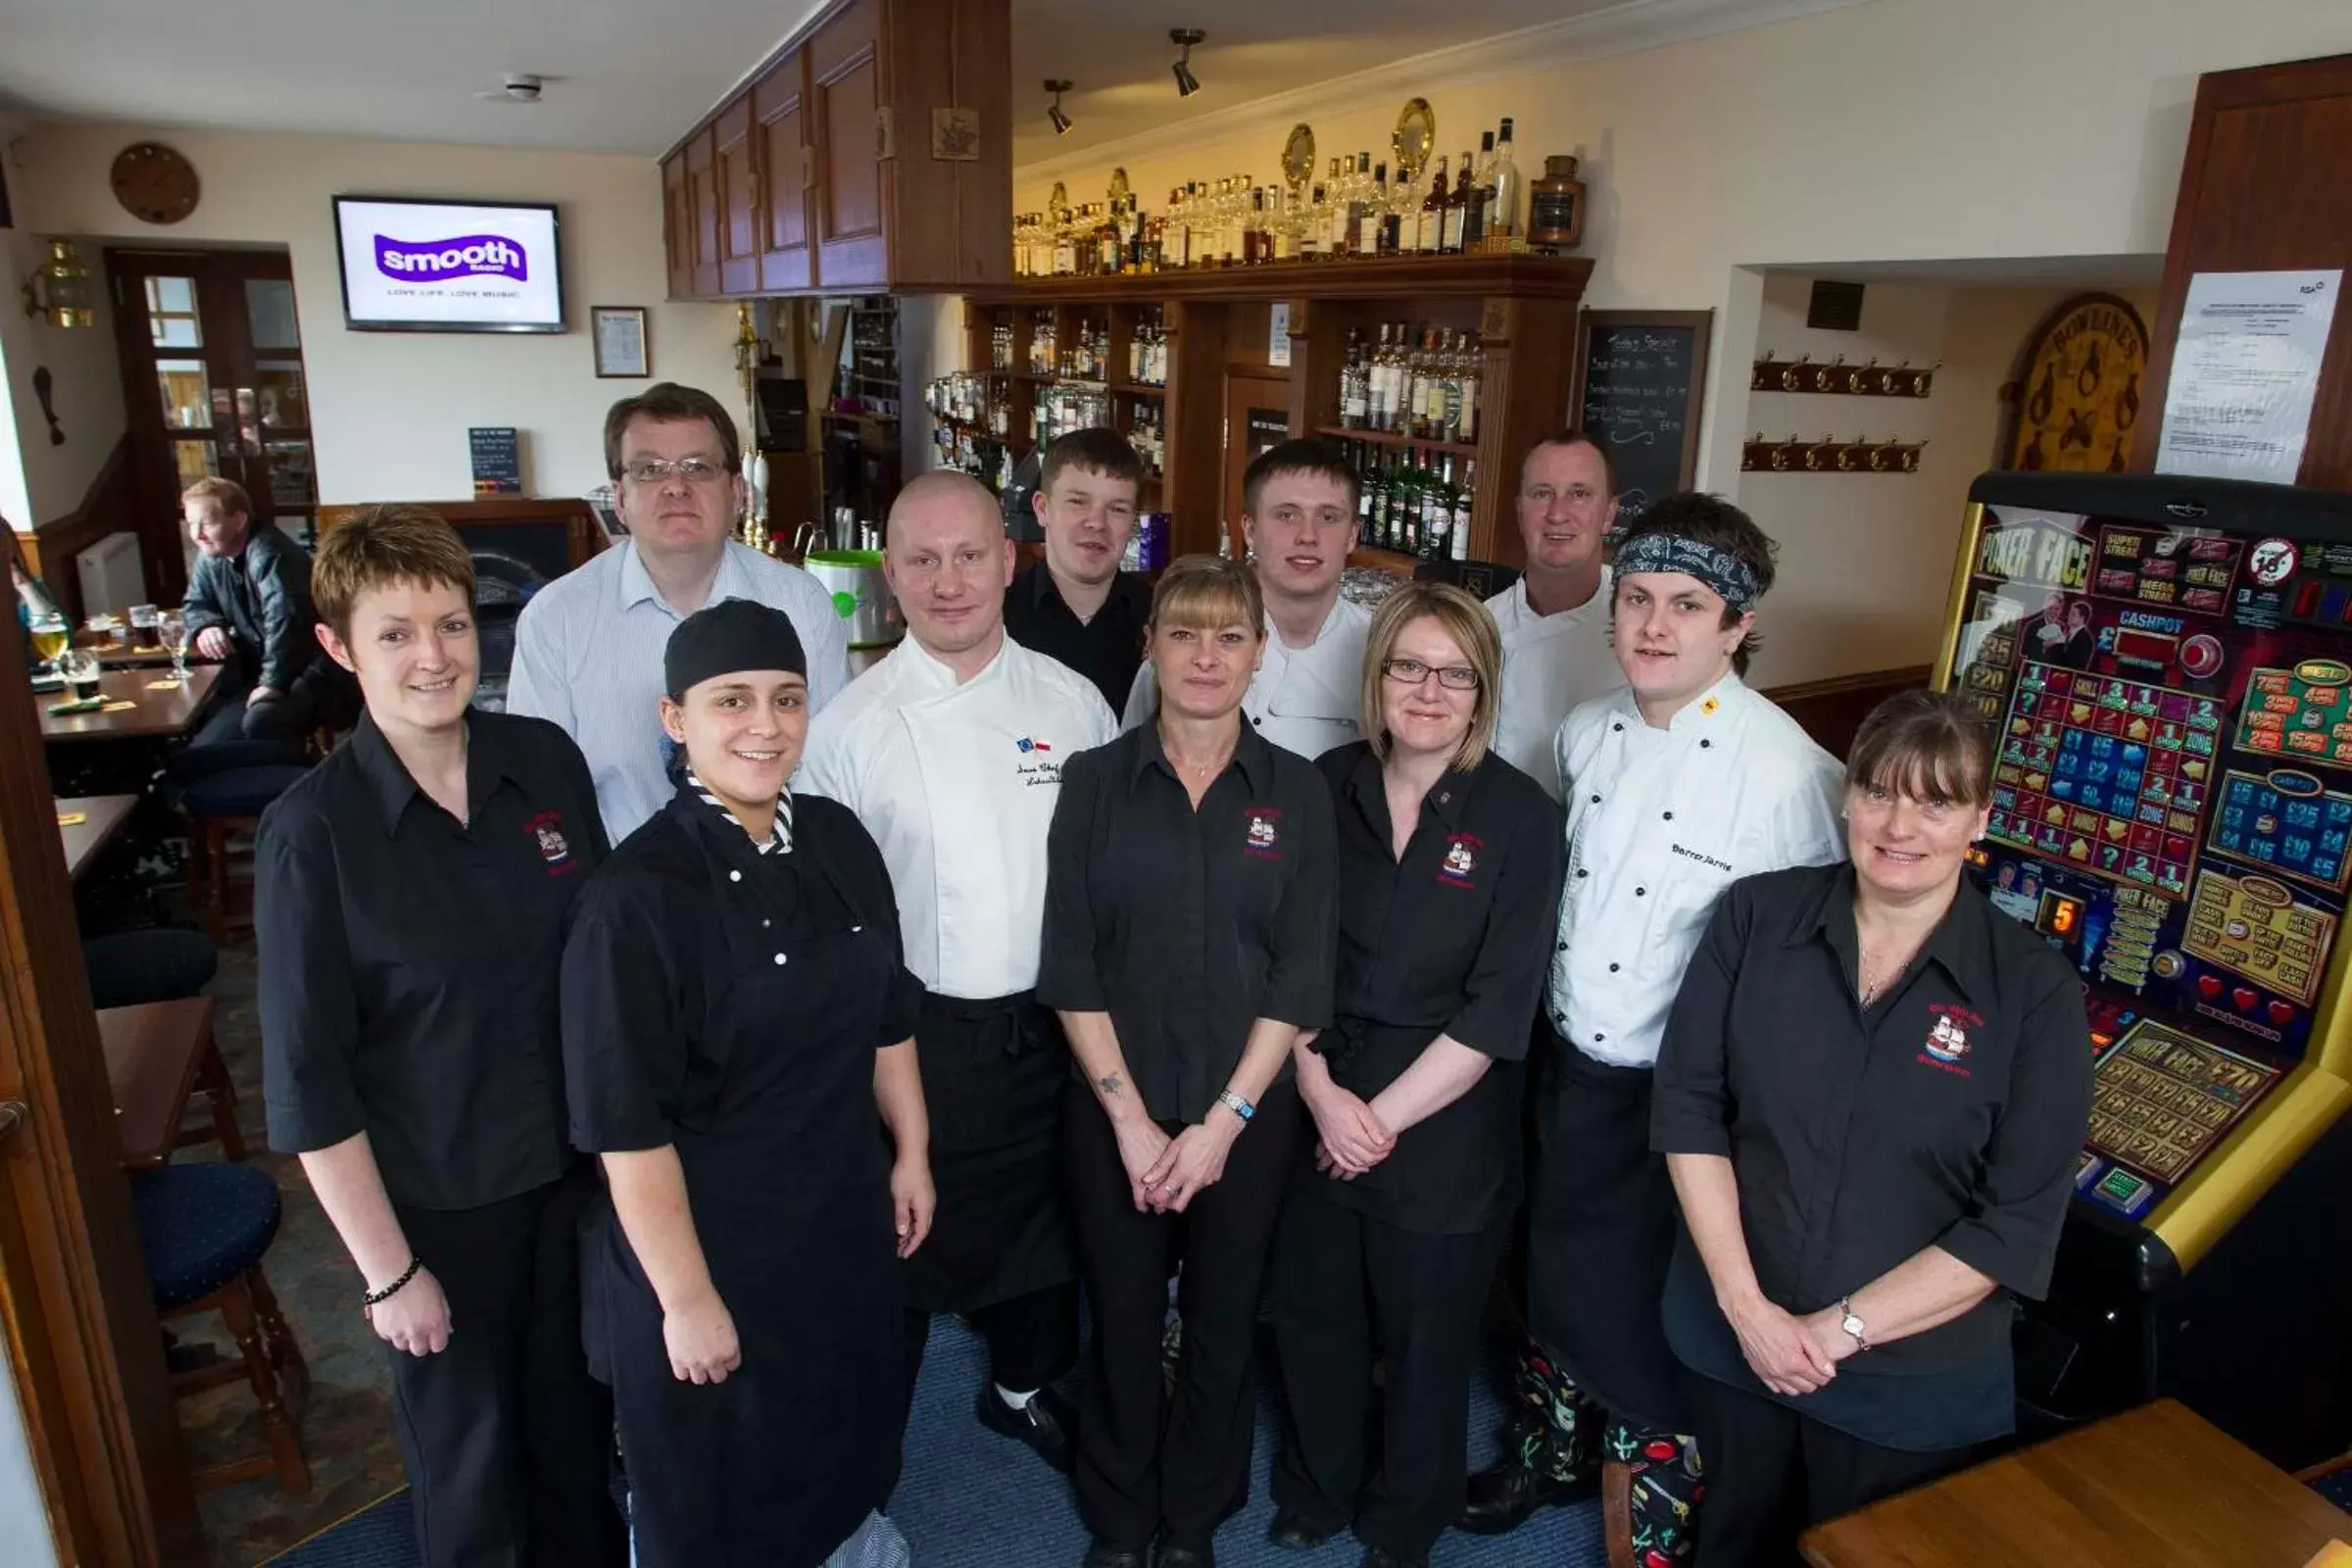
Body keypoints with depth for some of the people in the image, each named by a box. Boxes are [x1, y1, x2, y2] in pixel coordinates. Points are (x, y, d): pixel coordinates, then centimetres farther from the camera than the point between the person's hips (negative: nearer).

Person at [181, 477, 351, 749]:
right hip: (260, 666, 9)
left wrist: (273, 683, -35)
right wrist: (206, 626, -4)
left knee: (260, 721, -33)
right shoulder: (211, 555, 10)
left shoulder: (266, 552, -19)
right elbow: (195, 603, 22)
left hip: (313, 667, -9)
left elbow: (283, 619, -29)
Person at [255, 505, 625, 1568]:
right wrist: (387, 1268, -10)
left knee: (577, 1422, 23)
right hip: (432, 1201, -3)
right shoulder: (311, 831, -18)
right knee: (467, 1462, 18)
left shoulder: (548, 762, -7)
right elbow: (308, 1083, -13)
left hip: (575, 1164, 4)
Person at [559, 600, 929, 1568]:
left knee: (843, 1441, 28)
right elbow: (629, 1126, -21)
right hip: (705, 1240, -6)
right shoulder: (637, 896, -23)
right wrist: (686, 1298, -17)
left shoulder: (838, 841, -4)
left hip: (844, 1222, 6)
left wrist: (912, 1153, 11)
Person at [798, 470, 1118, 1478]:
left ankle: (1024, 1386, 51)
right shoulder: (850, 724, -10)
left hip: (1051, 1024, 3)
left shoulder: (1072, 702, -2)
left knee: (1042, 1217, 22)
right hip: (915, 1031, -3)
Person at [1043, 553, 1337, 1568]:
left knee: (1223, 1324, 15)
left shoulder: (1297, 792, -2)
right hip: (1117, 1111, 0)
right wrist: (1130, 1118, -10)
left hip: (1247, 1112, 1)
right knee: (1121, 1322, 13)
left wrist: (1223, 1121, -10)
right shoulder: (1095, 780, -3)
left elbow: (1301, 977, -4)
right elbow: (1071, 968, -5)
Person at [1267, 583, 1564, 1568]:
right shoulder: (1329, 785, -3)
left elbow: (1498, 1008, -12)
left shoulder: (1521, 819, -10)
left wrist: (1385, 1115, -12)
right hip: (1319, 1110, 2)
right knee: (1313, 1316, 17)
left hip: (1445, 1127, -2)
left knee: (1426, 1337, 15)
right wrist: (1320, 1091, -11)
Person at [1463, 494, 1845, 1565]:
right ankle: (1551, 1455, 51)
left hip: (1682, 1096, -6)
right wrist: (1548, 1029, 12)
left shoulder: (1785, 768, -19)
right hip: (1568, 1069, 6)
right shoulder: (1587, 735, -1)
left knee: (1652, 1312, 11)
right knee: (1554, 1277, 24)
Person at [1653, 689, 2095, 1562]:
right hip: (1730, 1333, 2)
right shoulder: (1756, 916, -8)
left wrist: (1841, 1329, -16)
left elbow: (2016, 1224, -13)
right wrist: (1743, 1302, -15)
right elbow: (1687, 1104, -8)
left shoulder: (2034, 992, -12)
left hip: (1914, 1379, -1)